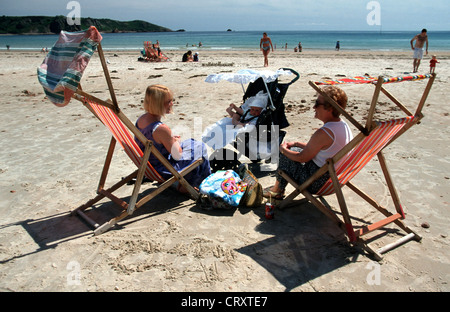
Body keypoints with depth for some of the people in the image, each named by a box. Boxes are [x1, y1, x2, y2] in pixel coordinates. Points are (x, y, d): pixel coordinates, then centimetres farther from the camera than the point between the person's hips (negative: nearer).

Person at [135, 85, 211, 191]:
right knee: (199, 148, 5)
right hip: (162, 172, -9)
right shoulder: (161, 129, -31)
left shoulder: (140, 119, -4)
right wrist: (176, 141, -1)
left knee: (191, 143, 21)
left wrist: (170, 139, 8)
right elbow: (177, 155, -20)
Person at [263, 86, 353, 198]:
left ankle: (277, 190, 22)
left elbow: (303, 158, -18)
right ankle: (278, 186, 33)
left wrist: (283, 149, -2)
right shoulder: (343, 125, 0)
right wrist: (296, 144, 15)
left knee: (285, 155, 2)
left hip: (317, 184, -9)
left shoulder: (324, 133, -30)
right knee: (293, 149, 19)